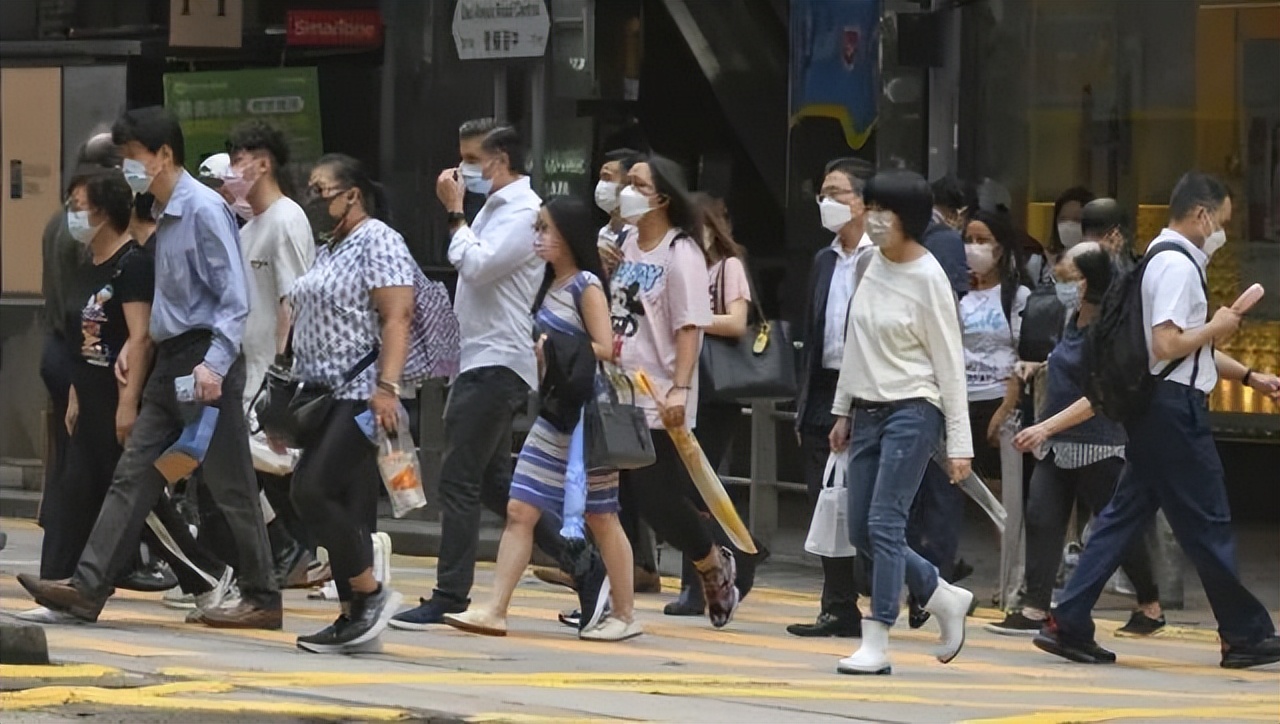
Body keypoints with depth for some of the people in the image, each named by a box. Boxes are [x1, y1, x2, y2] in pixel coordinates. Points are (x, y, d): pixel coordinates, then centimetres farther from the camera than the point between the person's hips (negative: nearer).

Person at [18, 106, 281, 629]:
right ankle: (87, 588, 1)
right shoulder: (166, 216, 15)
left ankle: (262, 600, 5)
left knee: (230, 487, -3)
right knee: (132, 477, 4)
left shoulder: (203, 210, -13)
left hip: (205, 365, -9)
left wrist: (214, 364, -25)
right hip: (171, 362, 9)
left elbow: (234, 297, -17)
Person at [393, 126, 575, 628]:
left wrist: (454, 212, -12)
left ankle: (450, 596, -9)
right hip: (479, 361, 10)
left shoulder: (524, 213, -11)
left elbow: (477, 266, -21)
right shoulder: (495, 209, 18)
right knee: (494, 483, 12)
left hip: (498, 365, -10)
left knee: (459, 479, -10)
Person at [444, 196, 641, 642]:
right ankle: (495, 611, -4)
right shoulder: (551, 286, 13)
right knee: (520, 510, -1)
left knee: (601, 519, 2)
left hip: (586, 416, -8)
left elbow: (606, 350, -16)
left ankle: (624, 616, 12)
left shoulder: (586, 286, -10)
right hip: (554, 413, 8)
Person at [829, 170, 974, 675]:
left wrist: (959, 444, -11)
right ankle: (945, 599, 25)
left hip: (912, 411, -8)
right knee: (861, 531, 7)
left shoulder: (928, 278, -12)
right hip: (867, 411, 8)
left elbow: (949, 364, -10)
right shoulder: (871, 263, 7)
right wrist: (843, 410, 18)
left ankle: (876, 643, -9)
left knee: (884, 524, -13)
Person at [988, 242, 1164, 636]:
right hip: (1058, 442, 8)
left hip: (1096, 442, -8)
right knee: (1041, 516, -3)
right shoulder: (1074, 311, 6)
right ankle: (1034, 609, -5)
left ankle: (1150, 607, 19)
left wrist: (1048, 426, -27)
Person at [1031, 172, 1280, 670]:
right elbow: (1166, 346, -23)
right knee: (1207, 522, -2)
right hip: (1175, 408, -10)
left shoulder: (1165, 261, 19)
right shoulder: (1177, 266, -14)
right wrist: (1216, 328, -9)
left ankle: (1069, 624, 3)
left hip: (1160, 409, 10)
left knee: (1126, 513, 7)